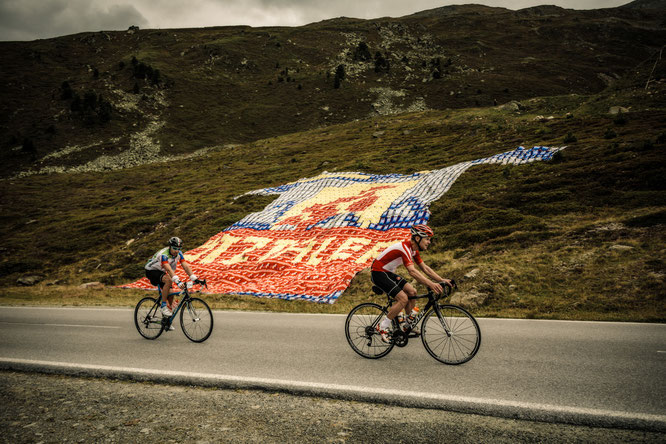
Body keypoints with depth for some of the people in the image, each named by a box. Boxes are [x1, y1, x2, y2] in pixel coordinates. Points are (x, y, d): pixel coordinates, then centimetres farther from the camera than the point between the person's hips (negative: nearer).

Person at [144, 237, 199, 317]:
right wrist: (178, 282, -56)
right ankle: (163, 306, -23)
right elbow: (169, 269, -45)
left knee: (170, 294, -3)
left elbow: (186, 266, -18)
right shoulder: (164, 254, -34)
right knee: (168, 280, -34)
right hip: (151, 271, -7)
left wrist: (194, 279, -30)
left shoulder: (179, 254, -12)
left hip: (161, 272, 7)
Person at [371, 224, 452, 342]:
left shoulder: (414, 249, 4)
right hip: (378, 273, -10)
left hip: (388, 273, 10)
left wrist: (441, 280, -3)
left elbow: (425, 268, 7)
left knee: (412, 292, 3)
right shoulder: (404, 248, -26)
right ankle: (383, 327, -8)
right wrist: (431, 284, -46)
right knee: (403, 298, -18)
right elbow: (412, 271, -38)